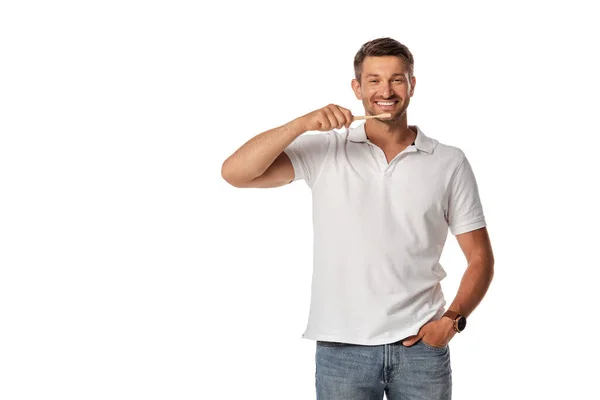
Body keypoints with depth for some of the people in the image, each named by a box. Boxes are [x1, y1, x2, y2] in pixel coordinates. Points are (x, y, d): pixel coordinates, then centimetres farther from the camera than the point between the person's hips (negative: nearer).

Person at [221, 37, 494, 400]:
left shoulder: (450, 163, 2)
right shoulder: (325, 151, 0)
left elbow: (480, 257, 6)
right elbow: (236, 173, -10)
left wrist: (454, 318, -9)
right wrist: (303, 123, -19)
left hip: (421, 344, 1)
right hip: (342, 347, 0)